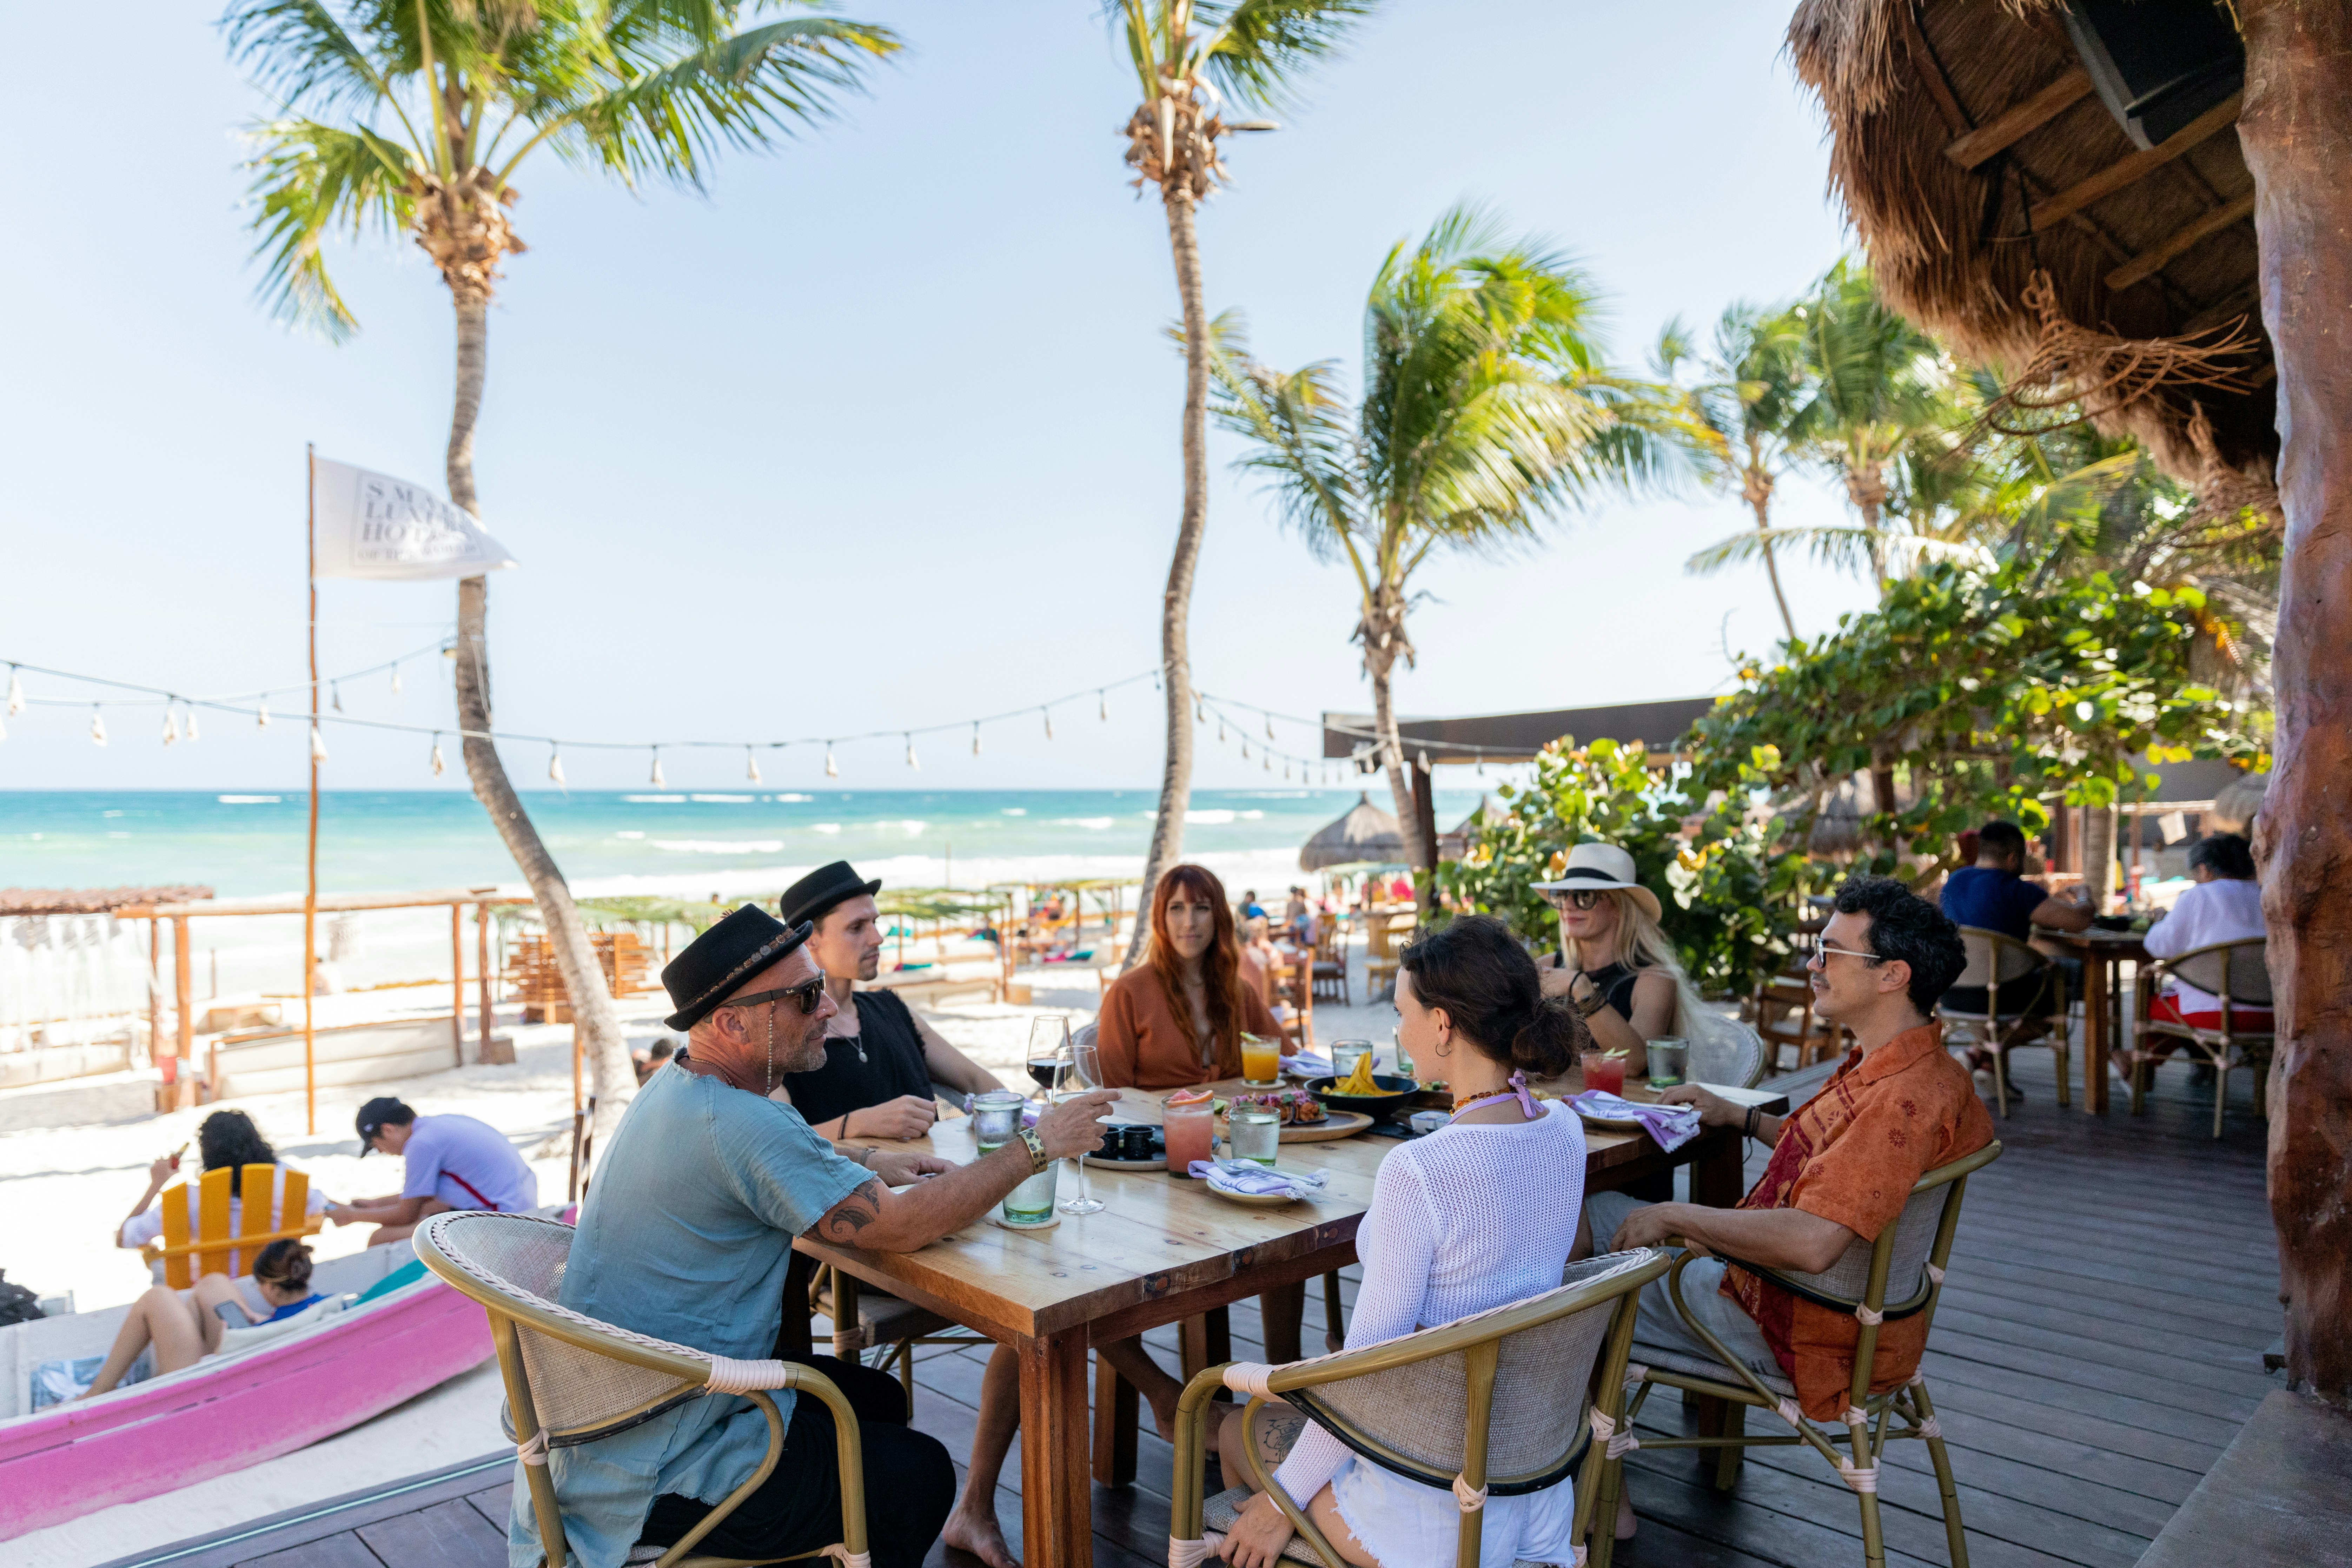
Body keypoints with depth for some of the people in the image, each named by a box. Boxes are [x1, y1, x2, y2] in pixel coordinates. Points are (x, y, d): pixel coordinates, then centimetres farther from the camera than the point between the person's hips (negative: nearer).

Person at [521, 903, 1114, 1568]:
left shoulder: (680, 1085, 2)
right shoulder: (736, 1124, -31)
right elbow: (902, 1226, -28)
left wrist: (868, 1161, 8)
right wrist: (1035, 1146, -17)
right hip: (652, 1477, -9)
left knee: (878, 1400, 19)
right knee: (919, 1474, 1)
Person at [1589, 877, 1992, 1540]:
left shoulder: (1907, 1098, -31)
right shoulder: (1901, 1067, 2)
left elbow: (1811, 1243, -39)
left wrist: (1675, 1217, -27)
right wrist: (1741, 1117, 13)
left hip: (1788, 1327, -10)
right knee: (1600, 1210, 17)